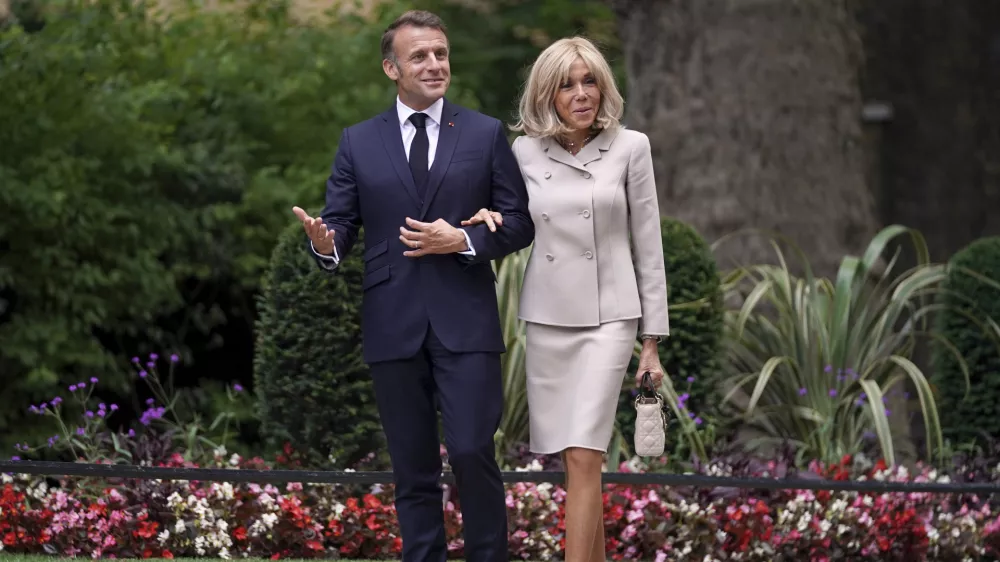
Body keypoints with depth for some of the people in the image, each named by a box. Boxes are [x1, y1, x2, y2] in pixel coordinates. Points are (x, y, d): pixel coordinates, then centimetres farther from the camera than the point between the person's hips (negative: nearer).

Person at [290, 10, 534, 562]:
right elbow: (340, 223, 5)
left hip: (465, 322, -2)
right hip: (393, 325, 2)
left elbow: (519, 223, 4)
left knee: (472, 453, -11)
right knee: (413, 469, 6)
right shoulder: (358, 142, 9)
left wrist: (463, 240, -12)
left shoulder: (486, 134, 6)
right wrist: (325, 243, -19)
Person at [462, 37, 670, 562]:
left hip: (608, 318, -3)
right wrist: (487, 218, -5)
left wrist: (652, 341, -2)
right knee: (577, 460, 9)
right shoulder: (525, 151, 4)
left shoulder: (630, 148, -3)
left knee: (582, 458, -14)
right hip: (546, 318, 3)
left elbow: (647, 244, 0)